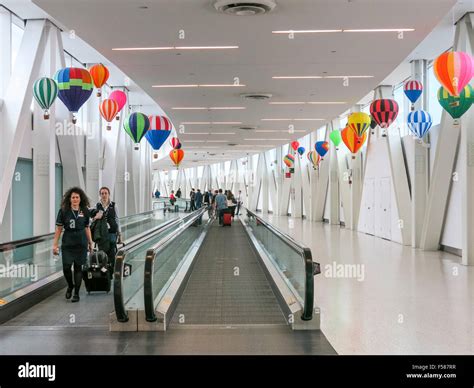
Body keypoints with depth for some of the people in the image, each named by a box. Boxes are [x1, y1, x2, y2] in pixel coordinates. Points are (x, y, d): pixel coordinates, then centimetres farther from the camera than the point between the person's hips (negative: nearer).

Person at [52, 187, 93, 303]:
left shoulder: (85, 211, 2)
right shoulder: (63, 211, -3)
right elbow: (59, 228, -1)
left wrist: (90, 243, 13)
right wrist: (55, 244, -3)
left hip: (81, 243, 1)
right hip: (67, 243, -1)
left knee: (78, 267, 4)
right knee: (66, 267, -5)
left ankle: (76, 293, 14)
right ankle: (70, 286, 25)